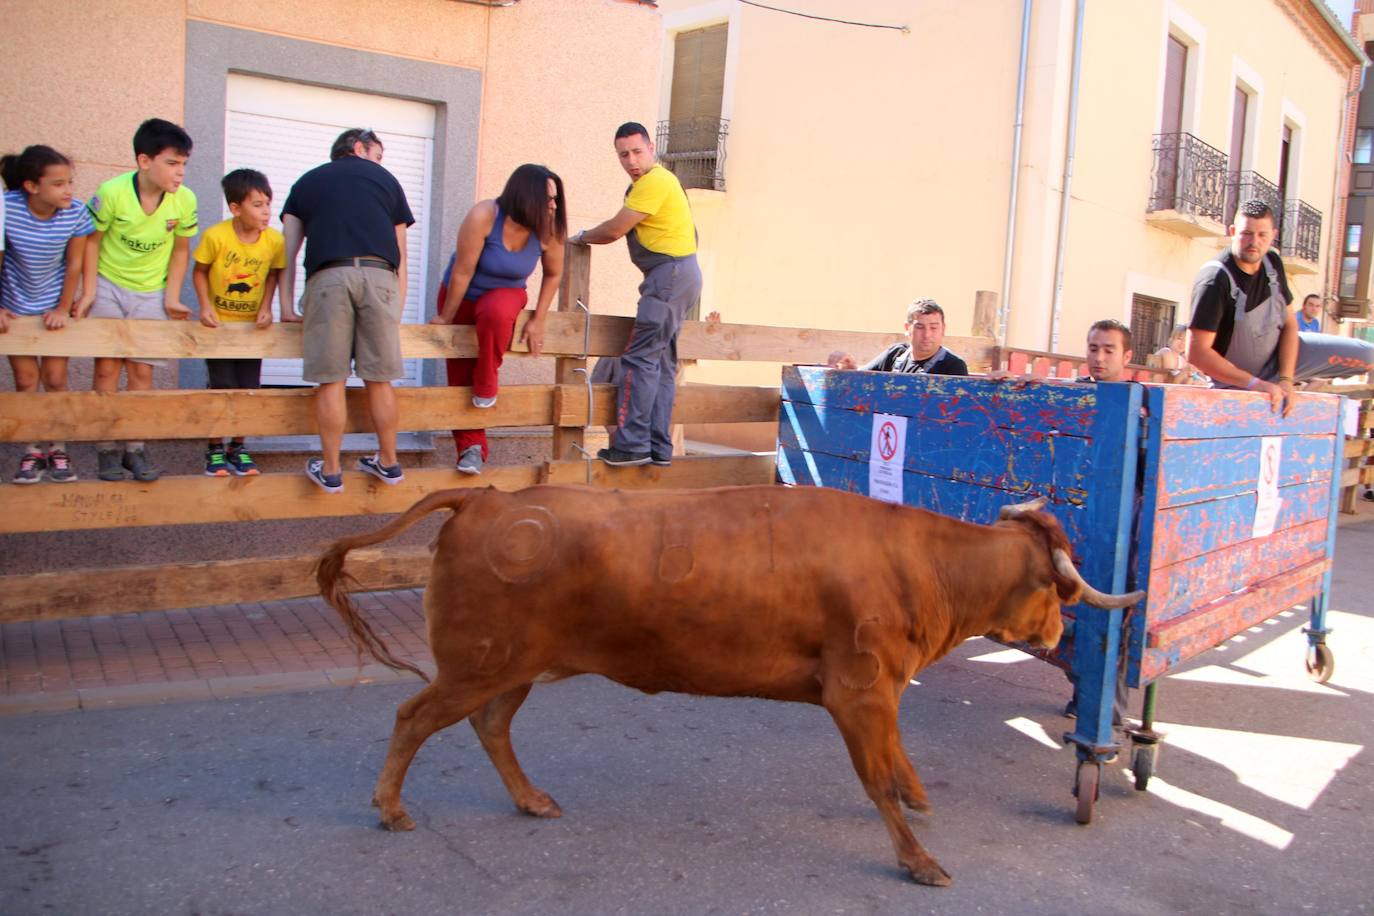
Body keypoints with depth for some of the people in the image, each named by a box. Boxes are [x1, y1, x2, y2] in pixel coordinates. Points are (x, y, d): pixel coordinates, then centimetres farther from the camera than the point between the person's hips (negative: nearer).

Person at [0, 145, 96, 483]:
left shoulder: (76, 212, -20)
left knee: (55, 378, 2)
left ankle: (58, 449, 17)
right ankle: (32, 451, 17)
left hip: (54, 305, 0)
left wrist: (64, 308, -4)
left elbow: (74, 263, -9)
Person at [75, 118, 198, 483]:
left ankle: (135, 448, 10)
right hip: (108, 285, -2)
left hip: (151, 292, 2)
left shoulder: (185, 200, -14)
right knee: (107, 367, -1)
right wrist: (89, 292, -9)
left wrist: (172, 297, -3)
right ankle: (107, 450, 6)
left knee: (141, 371, 1)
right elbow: (92, 240, -8)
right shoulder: (112, 192, -21)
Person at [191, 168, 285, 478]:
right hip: (218, 323, -2)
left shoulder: (275, 241, -11)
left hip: (251, 324, 3)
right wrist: (205, 306, -16)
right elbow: (199, 272, -5)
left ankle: (238, 447, 21)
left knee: (249, 388, 5)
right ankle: (214, 450, 14)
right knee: (221, 387, -2)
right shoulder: (216, 236, -17)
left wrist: (266, 308, -7)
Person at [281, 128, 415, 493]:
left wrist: (286, 306, 17)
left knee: (331, 380, 2)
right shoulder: (386, 179, 25)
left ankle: (330, 471, 8)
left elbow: (287, 252, 19)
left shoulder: (308, 181, 26)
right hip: (379, 275, 0)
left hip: (328, 274, 0)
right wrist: (398, 310, 23)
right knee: (379, 378, 8)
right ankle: (388, 463, 18)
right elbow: (400, 255, 22)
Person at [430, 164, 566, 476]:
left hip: (505, 294, 0)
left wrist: (538, 321, -3)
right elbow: (462, 272, -21)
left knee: (496, 313, -37)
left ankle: (487, 385, -15)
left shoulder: (547, 230, -19)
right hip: (462, 295, 0)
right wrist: (445, 318, -12)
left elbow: (553, 274, -1)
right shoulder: (483, 216, -28)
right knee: (460, 376, -1)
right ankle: (471, 447, 12)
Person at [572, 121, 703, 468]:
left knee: (641, 357, -12)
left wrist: (581, 238, 4)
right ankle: (659, 448, 11)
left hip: (671, 274, -11)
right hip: (674, 275, 11)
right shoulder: (652, 181, 21)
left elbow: (614, 231, -11)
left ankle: (633, 444, -13)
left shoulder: (654, 182, -13)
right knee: (662, 362, 9)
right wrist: (589, 236, 8)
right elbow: (622, 229, 19)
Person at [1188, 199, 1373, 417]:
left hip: (1278, 352, 6)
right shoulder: (1215, 280, -29)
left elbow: (1289, 323, 0)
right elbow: (1197, 352, -33)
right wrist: (1255, 384, -30)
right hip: (1237, 380, -6)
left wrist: (1285, 379, -13)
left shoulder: (1272, 263, -6)